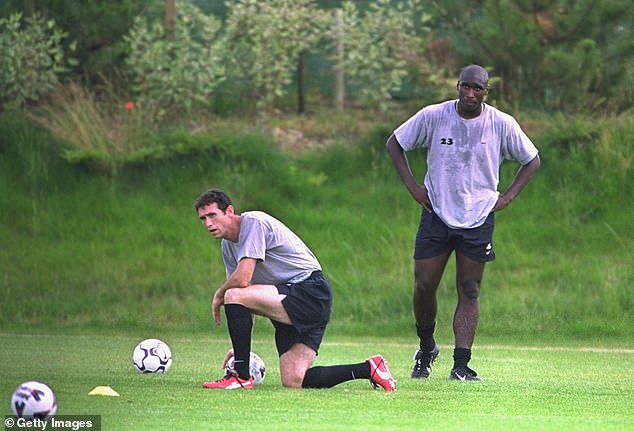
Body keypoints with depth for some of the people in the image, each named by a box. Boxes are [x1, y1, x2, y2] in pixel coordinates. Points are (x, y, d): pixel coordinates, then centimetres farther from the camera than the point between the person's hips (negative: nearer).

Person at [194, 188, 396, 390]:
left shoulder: (253, 222, -13)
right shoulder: (228, 244, 15)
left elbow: (242, 279, -22)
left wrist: (218, 295, -2)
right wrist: (240, 346, 10)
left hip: (310, 292, -10)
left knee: (233, 296, -23)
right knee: (293, 382, -1)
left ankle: (241, 377, -16)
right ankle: (369, 368, 11)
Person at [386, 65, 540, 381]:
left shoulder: (502, 124, -3)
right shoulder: (433, 116, -5)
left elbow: (532, 160, 11)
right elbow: (394, 143, 7)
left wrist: (507, 197, 1)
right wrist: (412, 185, -1)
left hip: (478, 219, 0)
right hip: (436, 214, 0)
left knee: (469, 292, -2)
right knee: (424, 287, -2)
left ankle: (461, 364, -2)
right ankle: (426, 349, 22)